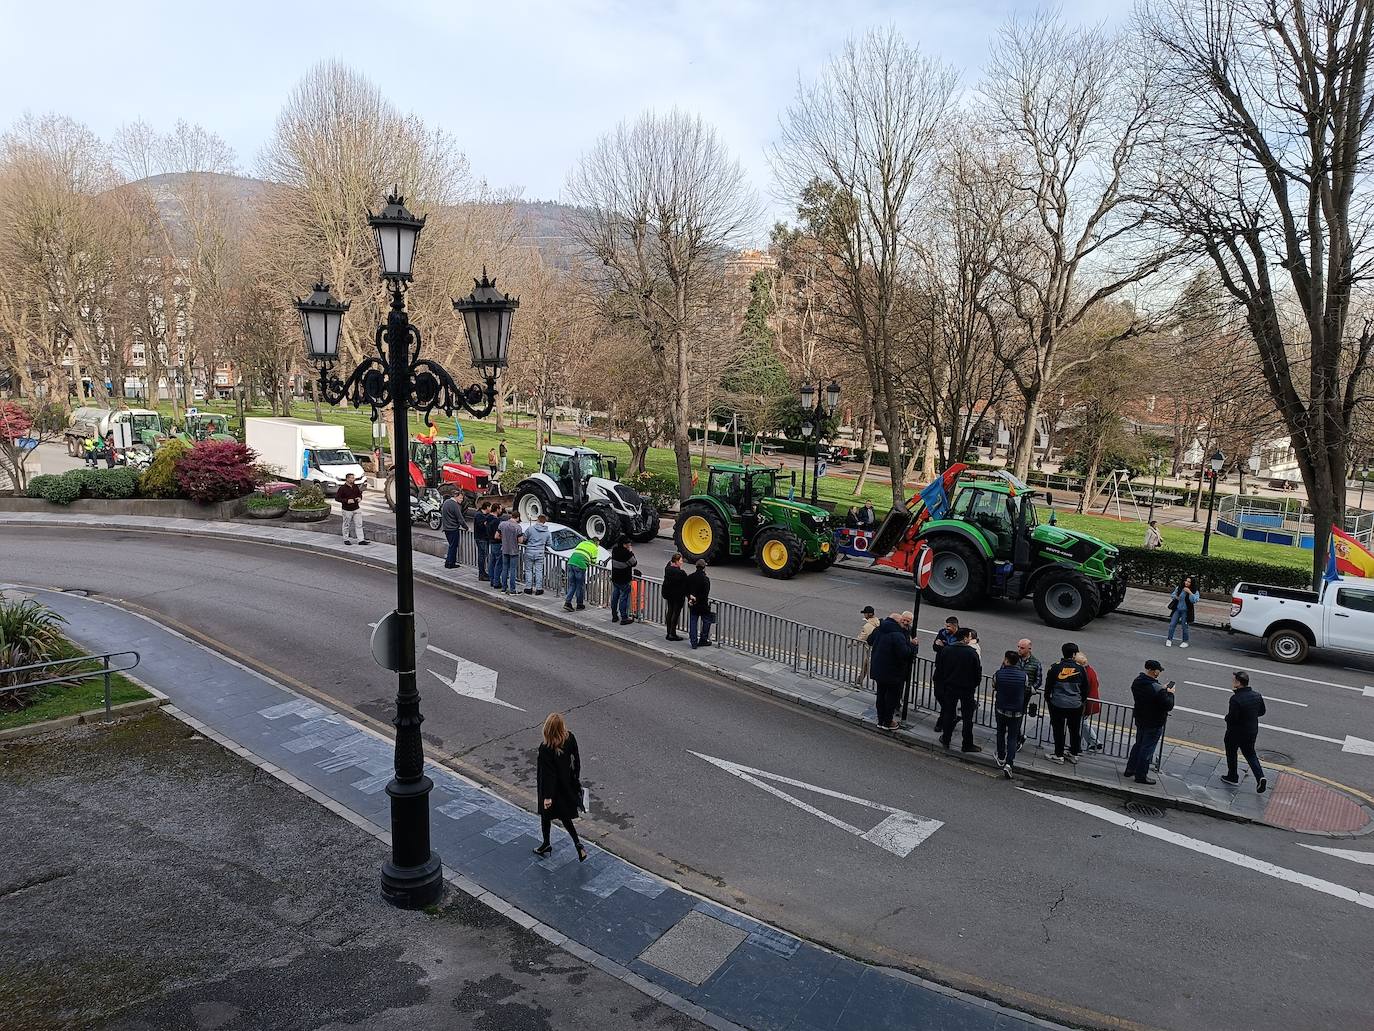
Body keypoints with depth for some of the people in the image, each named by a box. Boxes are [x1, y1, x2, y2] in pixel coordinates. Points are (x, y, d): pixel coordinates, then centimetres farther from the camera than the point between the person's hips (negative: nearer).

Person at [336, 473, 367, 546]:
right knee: (347, 525, 8)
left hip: (356, 508, 5)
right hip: (347, 510, -5)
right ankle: (346, 540, 21)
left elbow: (359, 494, 21)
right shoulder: (342, 488, -12)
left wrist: (360, 498, -2)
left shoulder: (355, 486, 5)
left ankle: (361, 540, 3)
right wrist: (346, 501, -24)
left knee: (359, 524, 2)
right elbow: (337, 497, -13)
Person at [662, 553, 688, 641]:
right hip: (679, 596, -7)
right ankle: (672, 634, 6)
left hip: (669, 594, 7)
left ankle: (669, 632, 22)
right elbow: (685, 586, -19)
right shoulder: (681, 573, -23)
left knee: (669, 612, 15)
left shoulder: (667, 569, -5)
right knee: (676, 613, 2)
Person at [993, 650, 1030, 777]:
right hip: (1017, 712, 0)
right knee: (1012, 737, 5)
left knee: (1001, 733, 23)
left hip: (1000, 710, 0)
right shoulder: (1024, 676, -12)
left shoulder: (998, 674, -15)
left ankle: (1001, 758, 35)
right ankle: (1009, 764, -10)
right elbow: (1027, 693, 0)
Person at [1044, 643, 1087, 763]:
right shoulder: (1080, 669, -4)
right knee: (1075, 731, 16)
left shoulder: (1055, 668, -7)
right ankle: (1074, 755, 26)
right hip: (1076, 706, 2)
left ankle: (1059, 756, 14)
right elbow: (1085, 689, 6)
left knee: (1058, 730, 8)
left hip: (1057, 705, -1)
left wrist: (1048, 699, 15)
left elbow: (1048, 686, 0)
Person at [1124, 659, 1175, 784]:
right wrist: (1170, 693, -6)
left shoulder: (1137, 681, -3)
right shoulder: (1157, 689, -29)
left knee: (1138, 745, 22)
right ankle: (1141, 776, 12)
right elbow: (1168, 706, -22)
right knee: (1147, 749, 4)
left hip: (1140, 720, 8)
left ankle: (1130, 769, 30)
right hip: (1154, 723, -8)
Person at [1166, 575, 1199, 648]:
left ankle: (1185, 641, 21)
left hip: (1186, 611, -3)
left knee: (1185, 627, 4)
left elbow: (1194, 600, -22)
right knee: (1172, 624, 2)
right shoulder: (1179, 588, 2)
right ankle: (1169, 640, 13)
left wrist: (1189, 592, -27)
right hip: (1177, 609, 3)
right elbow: (1172, 595, 15)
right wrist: (1175, 597, -7)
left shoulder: (1194, 591, -8)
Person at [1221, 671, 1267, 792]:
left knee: (1231, 755, 16)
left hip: (1236, 733, -6)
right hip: (1252, 731, 6)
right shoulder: (1257, 696, -6)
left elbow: (1232, 719, -27)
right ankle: (1260, 777, 5)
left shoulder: (1236, 699, -29)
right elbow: (1262, 712, 8)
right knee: (1250, 754, 21)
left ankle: (1232, 777, 31)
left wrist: (1227, 717, -6)